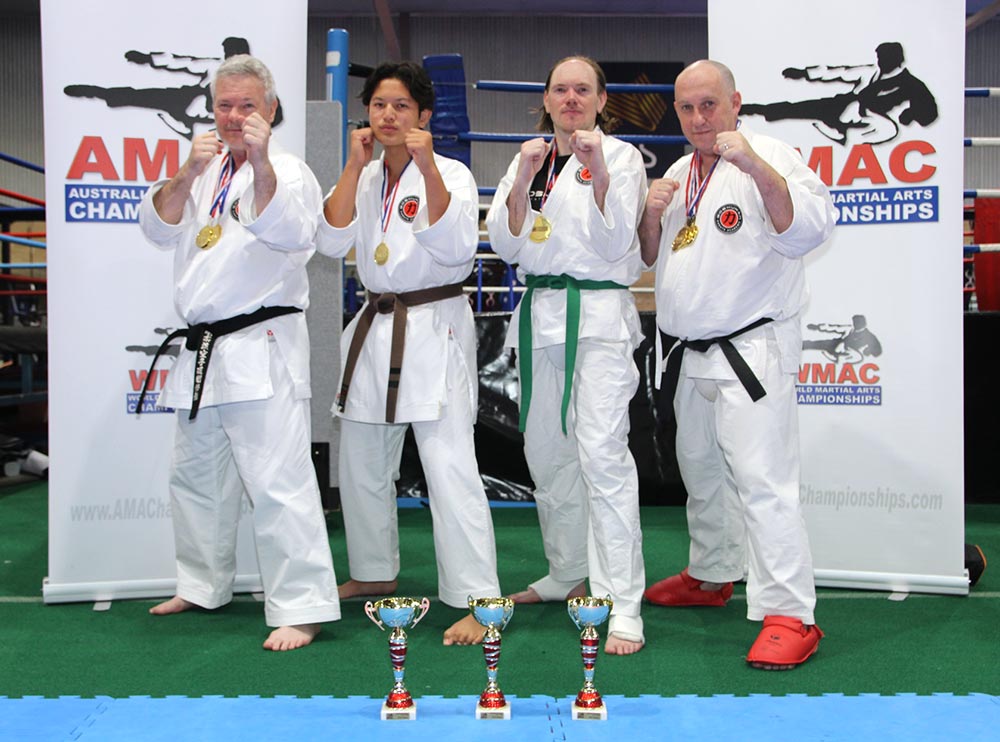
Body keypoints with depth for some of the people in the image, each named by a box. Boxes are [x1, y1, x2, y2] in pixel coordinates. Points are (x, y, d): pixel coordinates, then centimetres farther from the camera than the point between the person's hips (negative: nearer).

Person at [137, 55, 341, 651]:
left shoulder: (289, 171, -1)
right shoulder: (204, 172, 18)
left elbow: (291, 232, -20)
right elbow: (158, 228, 5)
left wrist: (261, 162, -31)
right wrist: (188, 172, -10)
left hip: (262, 347, -7)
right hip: (204, 349, 8)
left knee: (277, 480, -12)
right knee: (195, 474, 17)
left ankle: (301, 608, -7)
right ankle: (203, 586, 34)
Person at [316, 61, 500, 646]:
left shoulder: (451, 173, -4)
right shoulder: (365, 177, 11)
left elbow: (455, 247, -19)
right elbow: (333, 241, -2)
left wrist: (429, 169, -23)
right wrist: (355, 166, -7)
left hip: (435, 329, -6)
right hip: (375, 329, 7)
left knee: (450, 465, -13)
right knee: (362, 463, 15)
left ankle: (477, 601, -8)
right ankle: (376, 573, 35)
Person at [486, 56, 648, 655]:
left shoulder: (621, 156, 1)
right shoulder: (530, 159, 13)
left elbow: (616, 242, -9)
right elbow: (506, 245, 3)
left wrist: (599, 172, -19)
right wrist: (523, 181, -10)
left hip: (600, 314, -5)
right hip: (541, 313, 6)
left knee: (601, 452, -15)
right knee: (546, 450, 12)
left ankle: (622, 606, -12)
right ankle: (570, 574, 31)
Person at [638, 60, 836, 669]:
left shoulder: (769, 158, -7)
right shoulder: (678, 174, 15)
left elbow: (809, 229, -23)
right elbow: (650, 258, 18)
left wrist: (755, 166, -34)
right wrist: (651, 214, -3)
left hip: (752, 350, -8)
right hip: (690, 355, 8)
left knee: (761, 479, -13)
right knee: (701, 470, 19)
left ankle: (790, 615, -7)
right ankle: (712, 576, 37)